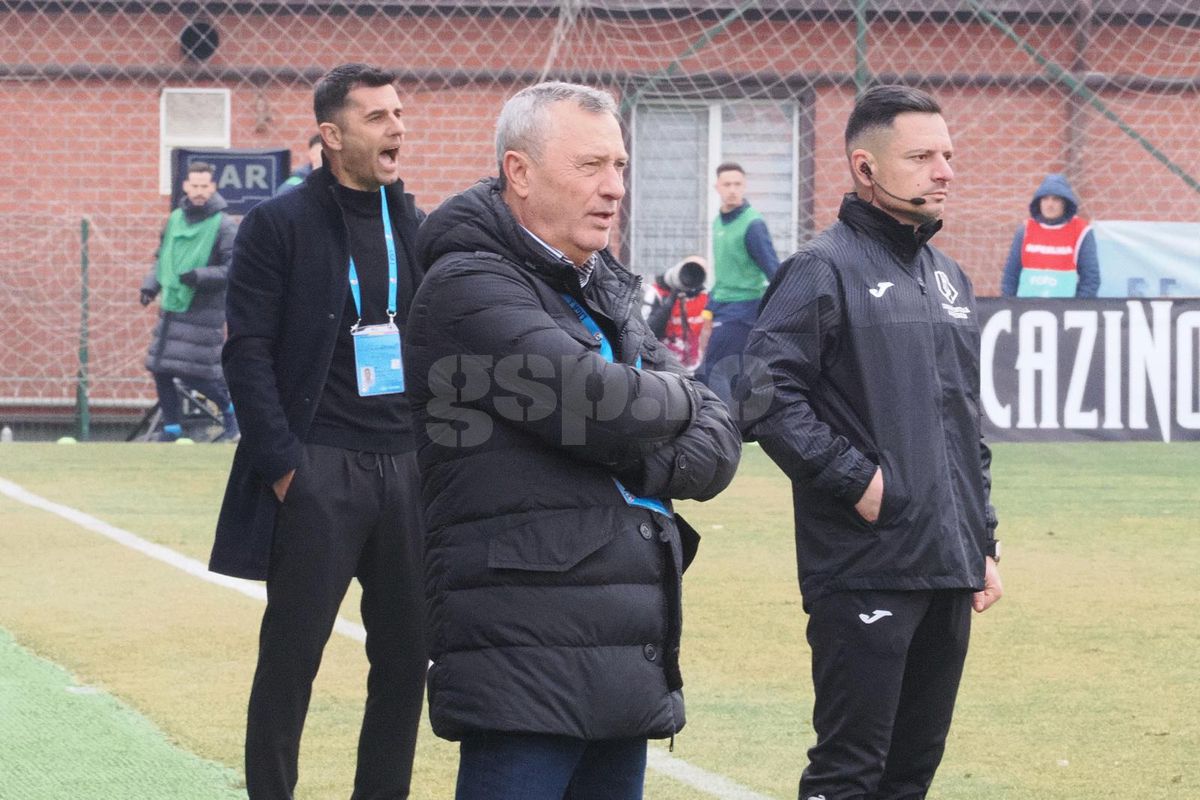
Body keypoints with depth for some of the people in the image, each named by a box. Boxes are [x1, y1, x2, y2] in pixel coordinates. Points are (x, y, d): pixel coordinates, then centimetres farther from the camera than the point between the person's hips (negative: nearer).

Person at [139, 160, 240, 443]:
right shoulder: (175, 219, 10)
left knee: (194, 373, -7)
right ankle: (172, 427, 15)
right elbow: (162, 258, 22)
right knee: (160, 369, 3)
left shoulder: (223, 225, -8)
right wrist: (150, 285, 7)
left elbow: (235, 269, -12)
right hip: (170, 307, 6)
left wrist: (200, 276, -22)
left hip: (203, 311, -6)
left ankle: (231, 409, 17)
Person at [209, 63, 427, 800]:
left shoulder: (418, 228, 12)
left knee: (406, 656, 6)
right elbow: (248, 351, -7)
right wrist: (281, 463, -13)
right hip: (318, 470, -5)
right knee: (292, 655, -1)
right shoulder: (279, 226, -4)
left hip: (408, 466, 5)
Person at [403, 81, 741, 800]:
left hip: (629, 668, 8)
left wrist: (635, 469, -8)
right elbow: (599, 404, -19)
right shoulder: (470, 287, -7)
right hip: (526, 662, -8)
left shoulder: (608, 293, 19)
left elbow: (718, 442, 12)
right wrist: (675, 399, 2)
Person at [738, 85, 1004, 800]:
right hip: (866, 572, -8)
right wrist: (854, 478, -17)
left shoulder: (949, 279, 18)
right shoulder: (823, 270, -7)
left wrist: (984, 543, 18)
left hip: (949, 576, 8)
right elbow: (766, 397, -16)